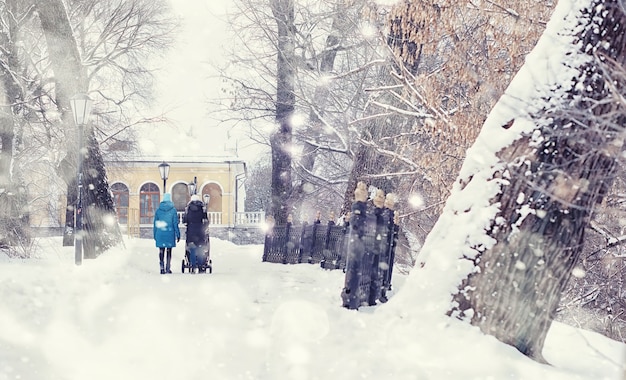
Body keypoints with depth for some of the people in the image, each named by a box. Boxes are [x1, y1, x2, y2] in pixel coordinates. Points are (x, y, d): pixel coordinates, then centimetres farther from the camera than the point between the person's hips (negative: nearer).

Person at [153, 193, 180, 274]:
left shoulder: (158, 210, 1)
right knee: (169, 251, 8)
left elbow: (155, 223, 5)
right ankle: (168, 268, 10)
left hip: (160, 233, 1)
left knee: (161, 251, 5)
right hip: (170, 233, -1)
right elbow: (175, 223, -6)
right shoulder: (173, 210, -6)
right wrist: (178, 234, 0)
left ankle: (162, 267, -5)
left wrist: (154, 234, 13)